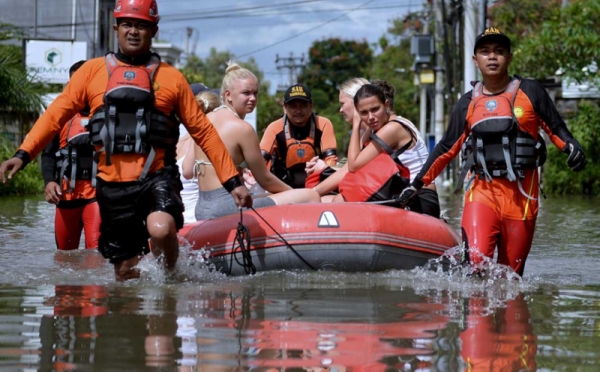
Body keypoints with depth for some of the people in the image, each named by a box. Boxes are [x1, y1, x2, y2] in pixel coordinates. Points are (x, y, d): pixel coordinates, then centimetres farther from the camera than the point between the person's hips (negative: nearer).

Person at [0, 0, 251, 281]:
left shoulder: (171, 78, 7)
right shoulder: (93, 71, 9)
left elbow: (203, 131, 9)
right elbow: (55, 115, 7)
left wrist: (232, 181, 4)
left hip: (156, 177, -2)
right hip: (112, 184, 2)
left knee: (160, 229, -31)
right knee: (126, 273, 5)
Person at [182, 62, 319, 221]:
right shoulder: (242, 128, -11)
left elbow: (188, 171, 12)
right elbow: (265, 180, -4)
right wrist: (292, 192, 11)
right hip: (227, 209, -9)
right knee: (311, 197, -12)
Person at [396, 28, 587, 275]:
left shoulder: (530, 91, 4)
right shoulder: (468, 103, 11)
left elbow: (555, 128, 7)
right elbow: (447, 148, 16)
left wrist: (572, 147, -15)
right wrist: (418, 184, 14)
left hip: (521, 194, -1)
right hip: (482, 192, 1)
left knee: (511, 271, 3)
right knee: (476, 260, -19)